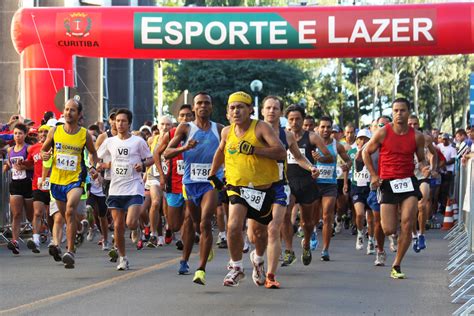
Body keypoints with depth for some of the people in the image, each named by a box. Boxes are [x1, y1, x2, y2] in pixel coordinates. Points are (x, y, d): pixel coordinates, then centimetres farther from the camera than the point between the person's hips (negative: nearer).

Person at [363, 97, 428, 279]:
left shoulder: (417, 136, 1)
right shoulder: (383, 133, -5)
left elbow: (421, 158, 15)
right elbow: (366, 152, 6)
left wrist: (424, 167, -8)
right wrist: (373, 175, -2)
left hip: (408, 181, 2)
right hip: (387, 183, -1)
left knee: (407, 224, -12)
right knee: (389, 230, -6)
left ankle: (396, 266, 2)